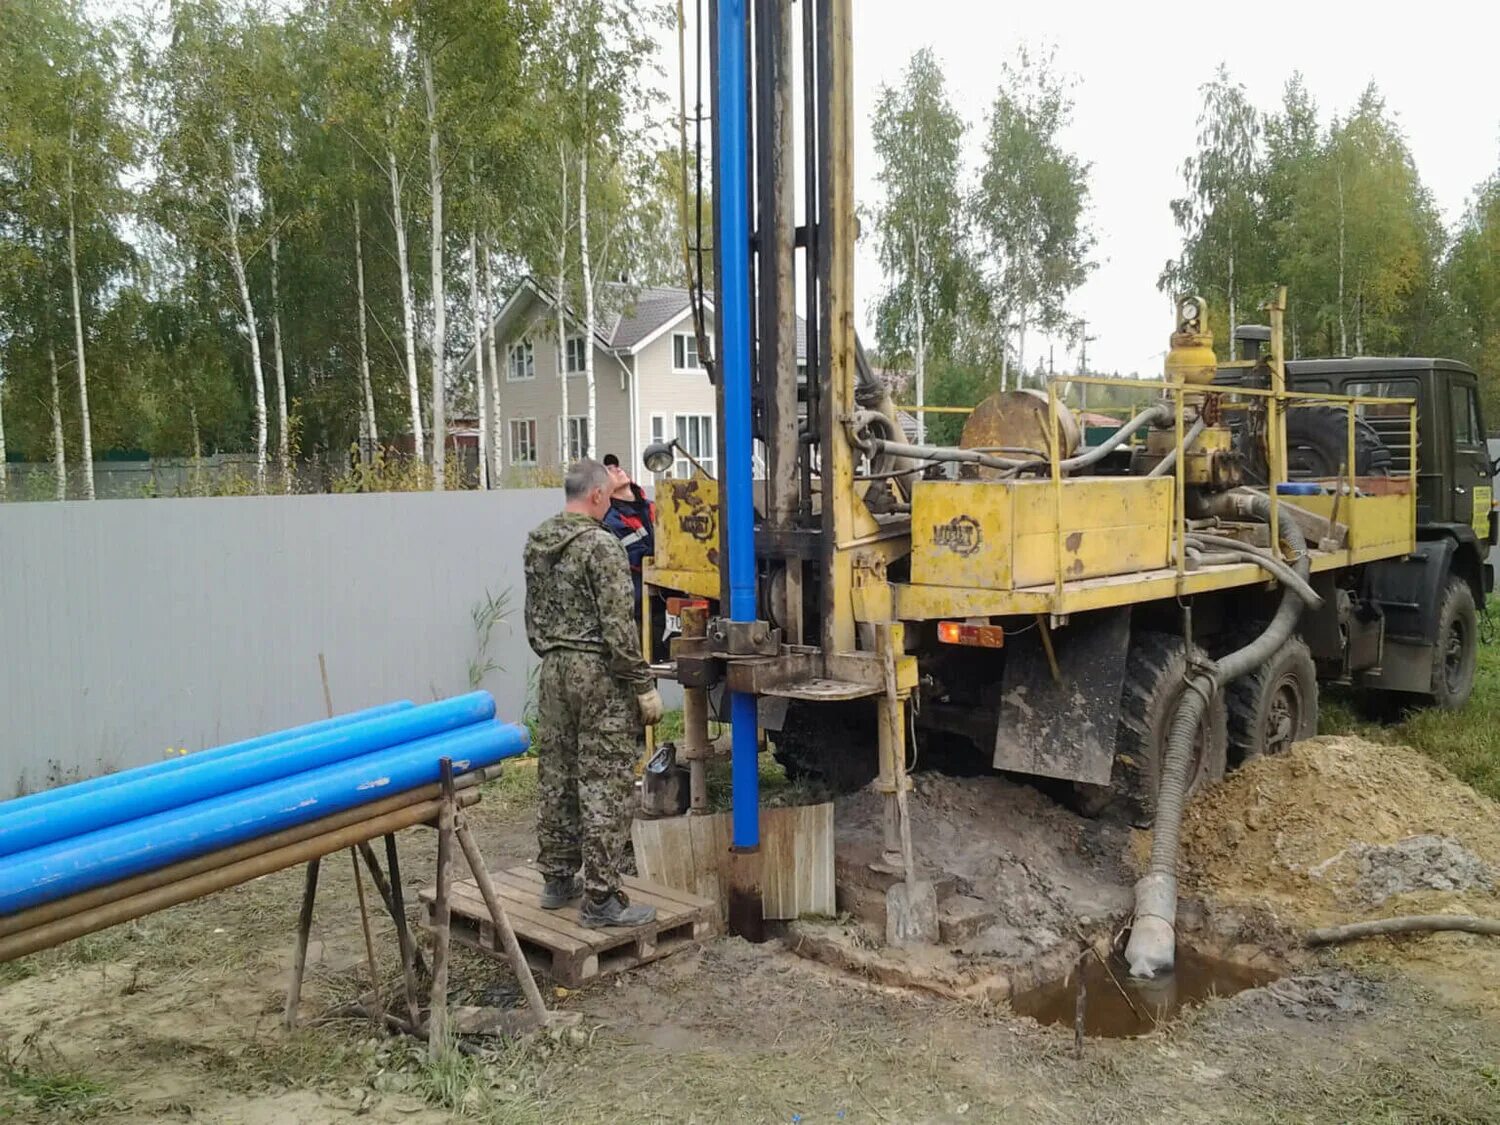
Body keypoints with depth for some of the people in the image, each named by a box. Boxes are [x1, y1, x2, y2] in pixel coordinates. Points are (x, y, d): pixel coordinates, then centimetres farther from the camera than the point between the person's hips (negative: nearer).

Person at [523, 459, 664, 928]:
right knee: (604, 785, -3)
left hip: (553, 670, 8)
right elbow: (618, 627, -18)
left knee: (556, 779, 14)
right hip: (599, 674, -8)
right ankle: (600, 899, 1)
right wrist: (644, 686, -13)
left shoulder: (536, 544, 9)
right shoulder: (601, 546, -15)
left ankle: (557, 879, 24)